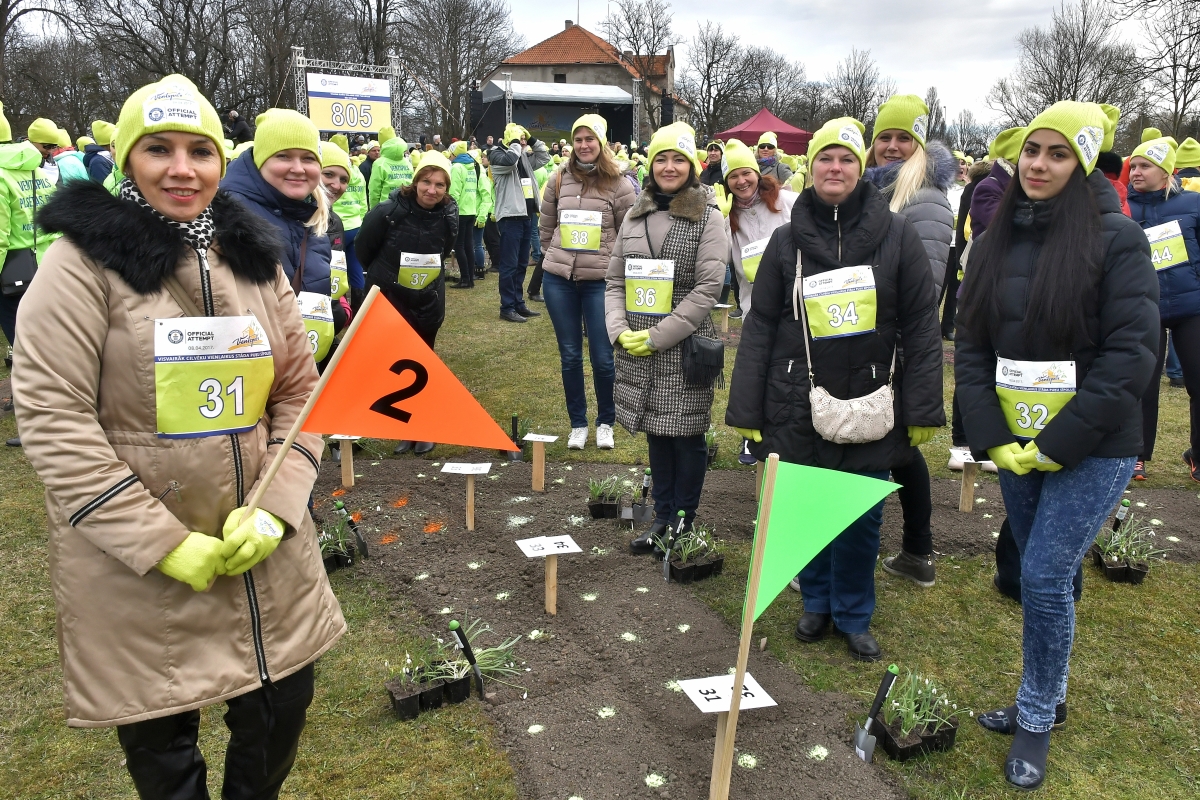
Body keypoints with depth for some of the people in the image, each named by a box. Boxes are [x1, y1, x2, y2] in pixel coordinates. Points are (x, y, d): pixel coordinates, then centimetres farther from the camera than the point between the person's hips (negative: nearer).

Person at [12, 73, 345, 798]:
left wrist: (275, 508, -8)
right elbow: (53, 418, -14)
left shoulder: (255, 258, 6)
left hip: (265, 549, 4)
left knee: (281, 711, 15)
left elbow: (300, 390, 6)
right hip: (135, 568, -4)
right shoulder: (85, 263, -9)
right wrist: (165, 545, -17)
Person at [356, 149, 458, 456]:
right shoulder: (388, 212, -20)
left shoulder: (448, 216, -9)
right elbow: (363, 249, -3)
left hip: (428, 304, 3)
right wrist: (383, 277, 10)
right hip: (387, 301, -2)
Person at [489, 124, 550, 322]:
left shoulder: (525, 158, 16)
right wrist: (515, 142, -12)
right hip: (510, 217, -8)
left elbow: (545, 157, 25)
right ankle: (507, 308, -1)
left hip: (526, 216, 8)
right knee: (509, 265, -5)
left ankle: (519, 304, 21)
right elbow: (509, 160, -28)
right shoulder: (498, 155, -6)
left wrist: (532, 140, 14)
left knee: (521, 264, 13)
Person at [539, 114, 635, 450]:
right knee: (570, 355, 9)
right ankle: (578, 423, 24)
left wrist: (613, 264, 2)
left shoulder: (618, 184, -2)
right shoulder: (558, 179, 4)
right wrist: (557, 258, 12)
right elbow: (546, 228, 13)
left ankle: (605, 422, 21)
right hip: (558, 280, 2)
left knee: (602, 358, 0)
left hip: (600, 281, -2)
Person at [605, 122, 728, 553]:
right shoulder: (635, 215, 10)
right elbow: (614, 280, 11)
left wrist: (657, 336, -15)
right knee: (655, 433, 14)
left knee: (686, 435, 4)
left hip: (684, 349, -4)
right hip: (635, 351, 5)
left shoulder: (708, 218, -4)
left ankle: (683, 522, 20)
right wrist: (619, 330, -6)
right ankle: (663, 516, 28)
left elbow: (707, 289, -12)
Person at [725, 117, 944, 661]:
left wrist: (922, 409, -5)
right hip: (798, 407, 1)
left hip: (871, 406, -1)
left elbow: (921, 326, -2)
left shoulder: (895, 235, -3)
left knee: (863, 515, 8)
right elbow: (759, 328, 2)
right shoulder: (787, 240, 1)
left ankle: (854, 616, 28)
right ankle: (816, 603, 33)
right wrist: (747, 411, -1)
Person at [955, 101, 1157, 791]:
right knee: (1042, 575, 15)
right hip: (1016, 443, 5)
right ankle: (1047, 699, 34)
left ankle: (1037, 720, 16)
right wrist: (992, 439, -7)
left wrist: (1058, 444, -16)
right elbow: (971, 344, 4)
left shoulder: (1117, 238, -10)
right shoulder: (998, 239, 5)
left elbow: (1131, 353, -15)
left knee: (1045, 577, -6)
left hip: (1093, 448, -5)